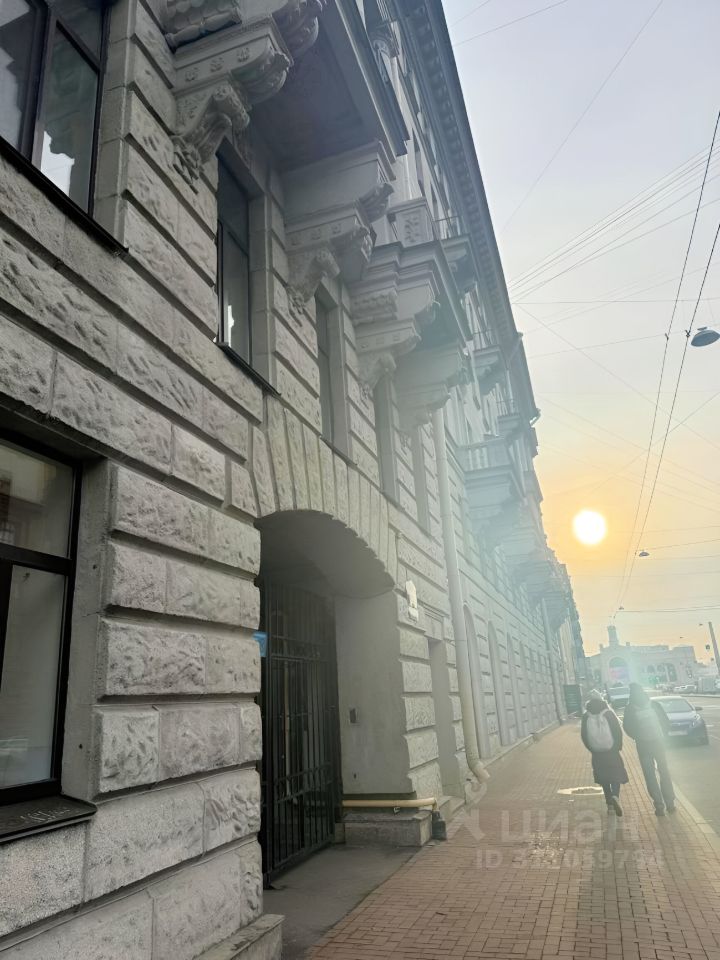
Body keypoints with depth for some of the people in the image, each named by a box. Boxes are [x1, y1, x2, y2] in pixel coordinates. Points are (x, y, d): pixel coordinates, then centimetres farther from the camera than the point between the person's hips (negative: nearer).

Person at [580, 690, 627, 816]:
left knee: (604, 779, 14)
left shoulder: (586, 717, -4)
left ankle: (610, 805, 15)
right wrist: (618, 746, 8)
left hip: (597, 754, 2)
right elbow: (618, 731, -8)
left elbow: (584, 736, -1)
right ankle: (615, 797, -18)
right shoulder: (609, 713, -9)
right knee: (616, 775, 8)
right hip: (612, 751, -1)